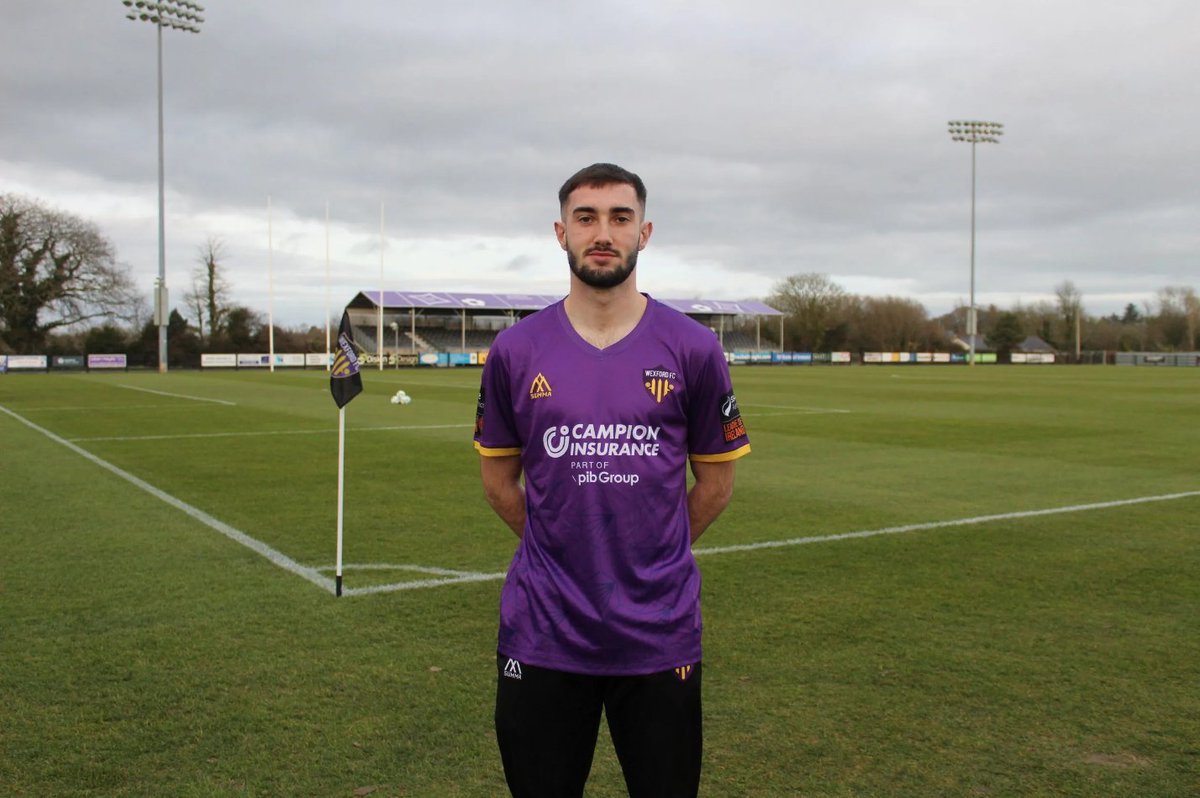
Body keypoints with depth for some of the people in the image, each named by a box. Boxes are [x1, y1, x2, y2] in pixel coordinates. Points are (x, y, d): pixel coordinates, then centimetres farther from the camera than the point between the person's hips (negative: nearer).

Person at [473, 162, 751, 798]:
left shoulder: (692, 349, -3)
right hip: (542, 633, 1)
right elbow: (498, 481, 10)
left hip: (661, 637, 0)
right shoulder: (515, 351, -1)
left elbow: (715, 482, 7)